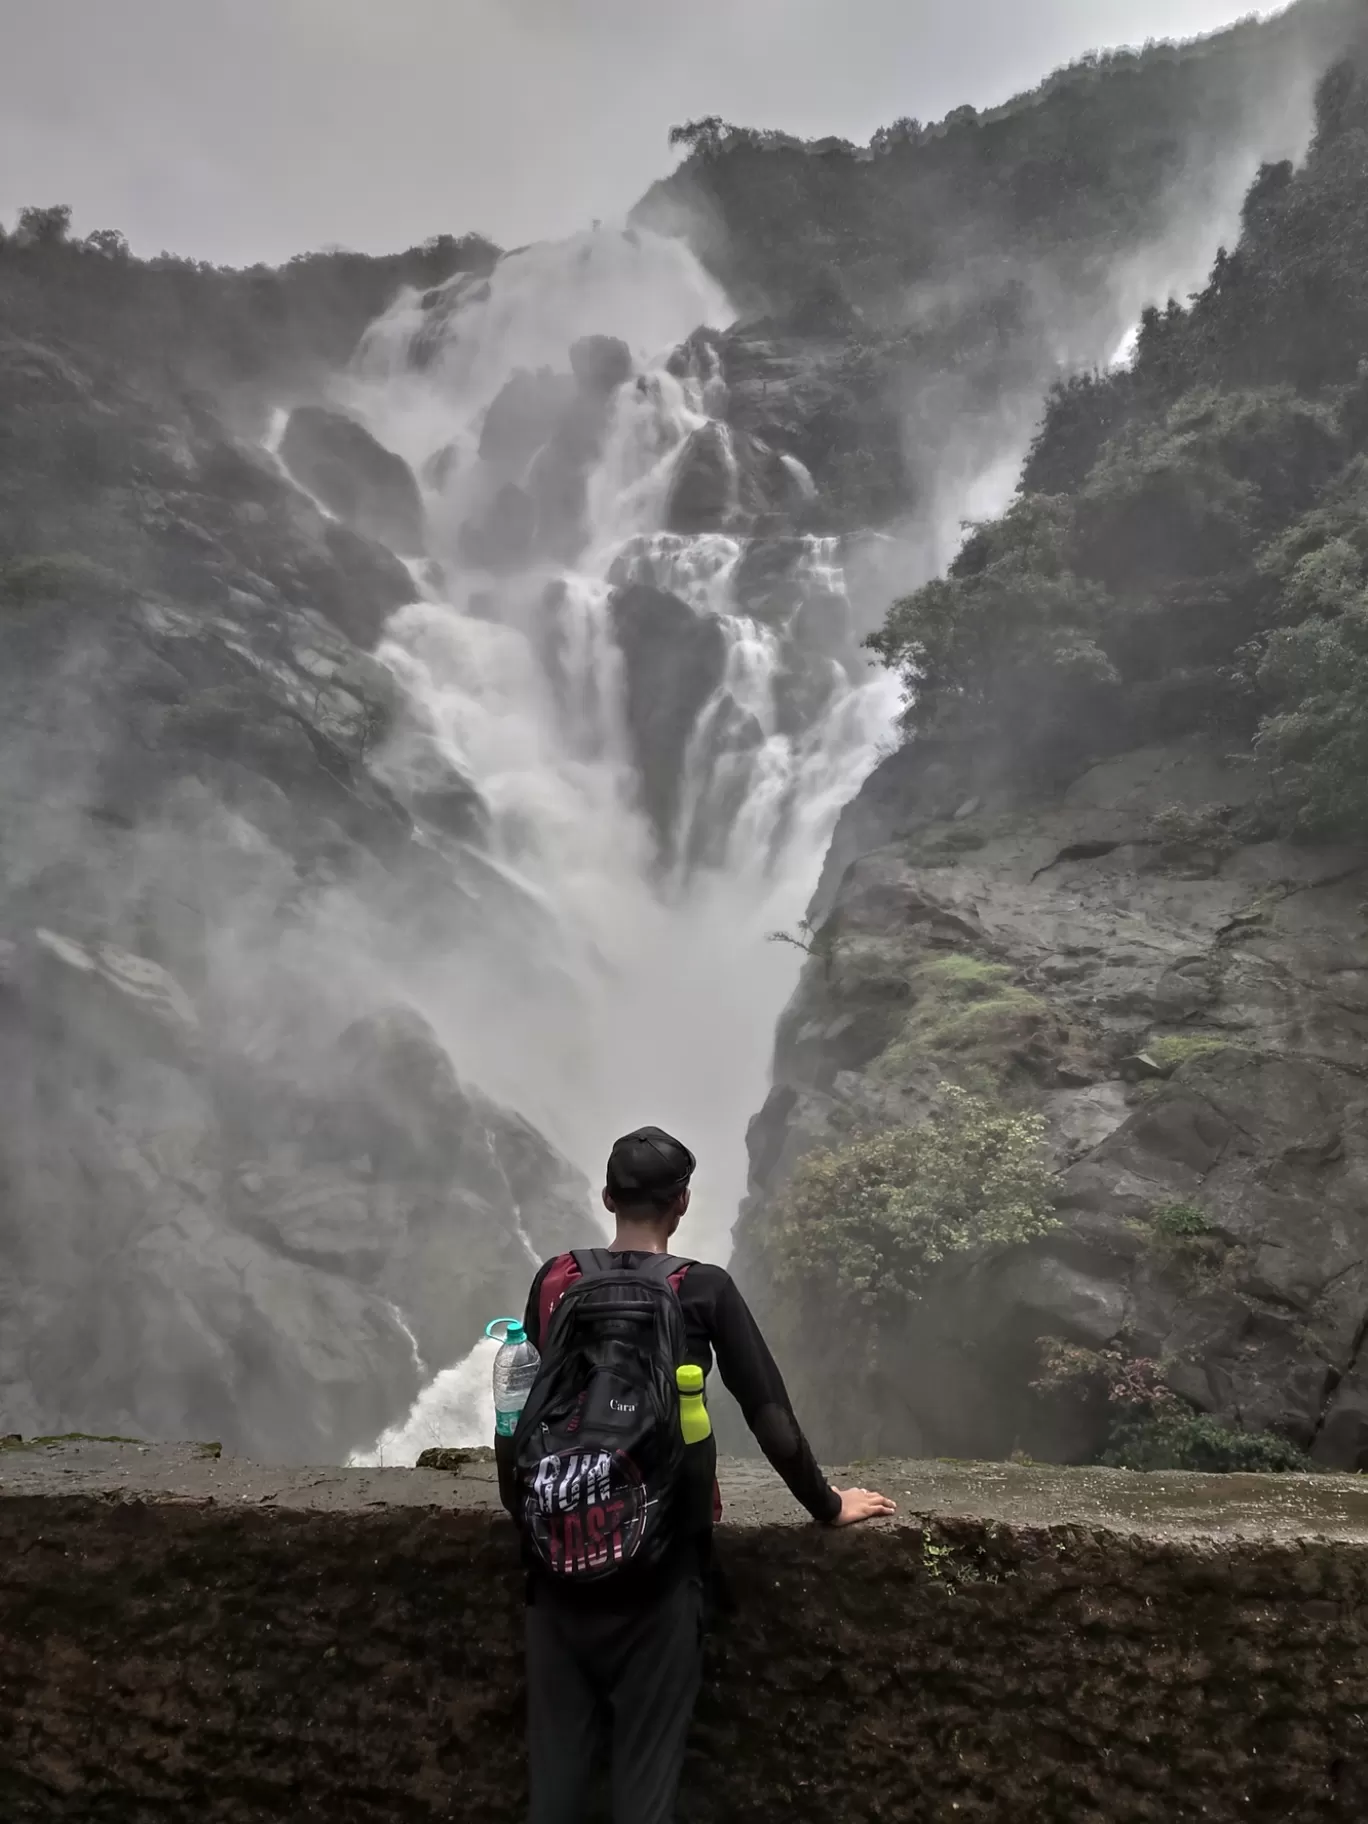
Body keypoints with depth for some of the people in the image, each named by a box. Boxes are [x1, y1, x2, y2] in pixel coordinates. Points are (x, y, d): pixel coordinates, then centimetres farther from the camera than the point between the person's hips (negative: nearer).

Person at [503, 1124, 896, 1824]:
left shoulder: (554, 1282, 2)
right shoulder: (705, 1289, -6)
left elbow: (525, 1408, 11)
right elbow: (771, 1416, -4)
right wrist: (828, 1507, 11)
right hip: (658, 1557, -2)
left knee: (557, 1754, 12)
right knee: (647, 1759, 8)